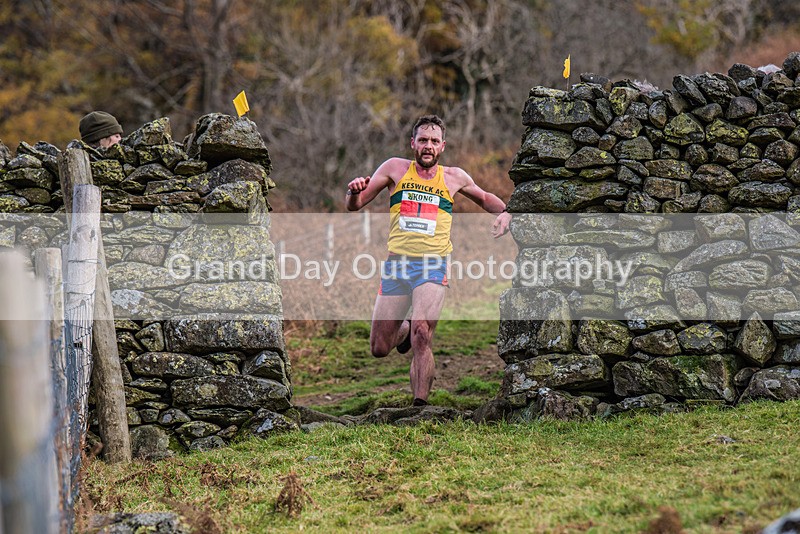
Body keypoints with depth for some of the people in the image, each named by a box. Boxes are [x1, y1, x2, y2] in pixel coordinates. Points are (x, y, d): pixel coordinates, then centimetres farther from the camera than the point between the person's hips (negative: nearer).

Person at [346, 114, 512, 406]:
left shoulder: (454, 177, 9)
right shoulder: (395, 168, 7)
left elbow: (484, 198, 28)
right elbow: (354, 206, 7)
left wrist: (504, 212, 7)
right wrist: (355, 191, -17)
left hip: (433, 266, -1)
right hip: (396, 264, 1)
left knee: (422, 336, -24)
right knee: (379, 349, 5)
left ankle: (420, 404, -21)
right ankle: (404, 329, 39)